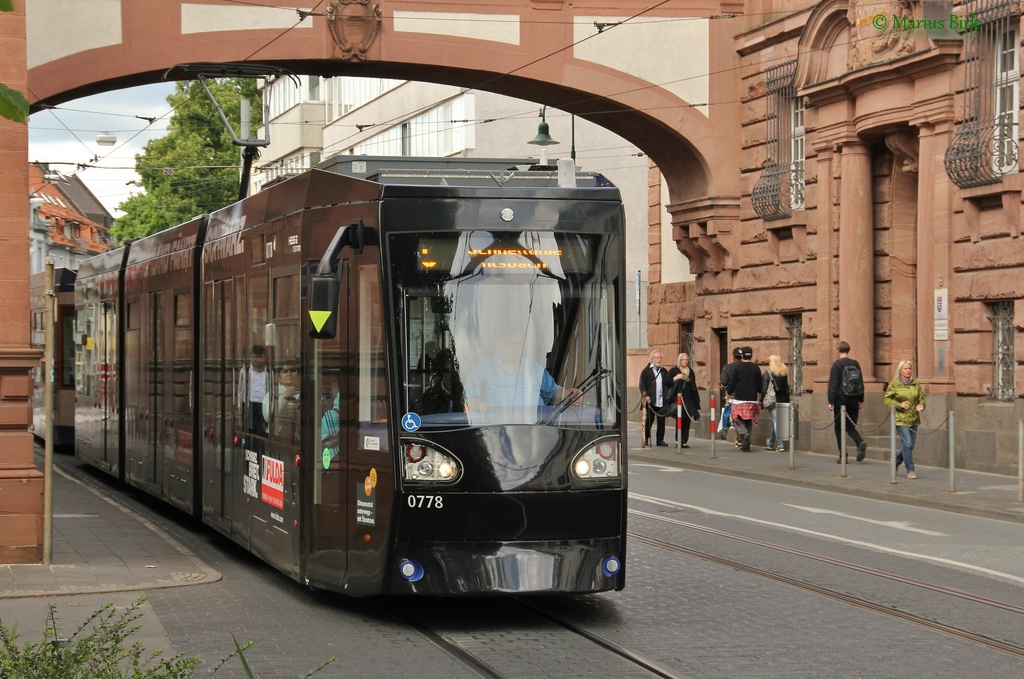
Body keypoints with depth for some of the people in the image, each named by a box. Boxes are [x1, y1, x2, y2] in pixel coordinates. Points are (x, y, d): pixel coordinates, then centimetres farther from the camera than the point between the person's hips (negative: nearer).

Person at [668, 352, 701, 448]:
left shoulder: (690, 372, 17)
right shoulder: (673, 371, 5)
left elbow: (694, 387, 19)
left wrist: (696, 400, 15)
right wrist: (675, 378, -16)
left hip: (688, 400, 4)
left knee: (687, 420, -1)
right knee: (680, 419, -13)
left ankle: (684, 441, 2)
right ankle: (678, 440, -7)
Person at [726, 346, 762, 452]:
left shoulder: (738, 368, -4)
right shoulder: (756, 369, 6)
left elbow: (732, 384, -3)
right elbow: (759, 385, 11)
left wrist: (729, 395, 10)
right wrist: (759, 400, 21)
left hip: (739, 399, -3)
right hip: (752, 399, 4)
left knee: (737, 419, 5)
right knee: (749, 421, 10)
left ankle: (744, 434, -23)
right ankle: (747, 444, 7)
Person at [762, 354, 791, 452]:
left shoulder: (768, 372, -5)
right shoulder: (785, 372, 7)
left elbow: (764, 388, -6)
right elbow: (787, 388, 10)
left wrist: (762, 401, -2)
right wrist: (787, 401, 14)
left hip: (773, 400, -4)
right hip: (783, 399, 4)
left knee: (776, 422, -4)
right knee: (776, 422, 15)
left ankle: (780, 445, -12)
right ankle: (771, 444, 26)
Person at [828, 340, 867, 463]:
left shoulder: (837, 365, -9)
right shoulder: (856, 364, 6)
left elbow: (833, 384, -12)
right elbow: (861, 383, 11)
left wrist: (830, 401, -10)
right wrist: (861, 400, 18)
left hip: (841, 399, -5)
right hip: (854, 401, 5)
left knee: (839, 429, 4)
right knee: (850, 426, 14)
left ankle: (843, 456, 2)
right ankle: (860, 443, -15)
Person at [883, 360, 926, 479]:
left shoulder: (916, 384, 7)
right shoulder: (894, 384, -4)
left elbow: (921, 399, 12)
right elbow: (887, 399, -2)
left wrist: (921, 406, -10)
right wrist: (899, 405, -16)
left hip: (914, 419, 5)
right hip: (900, 418, -5)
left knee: (910, 445, 9)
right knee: (908, 444, -13)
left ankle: (896, 462, 34)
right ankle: (910, 470, -4)